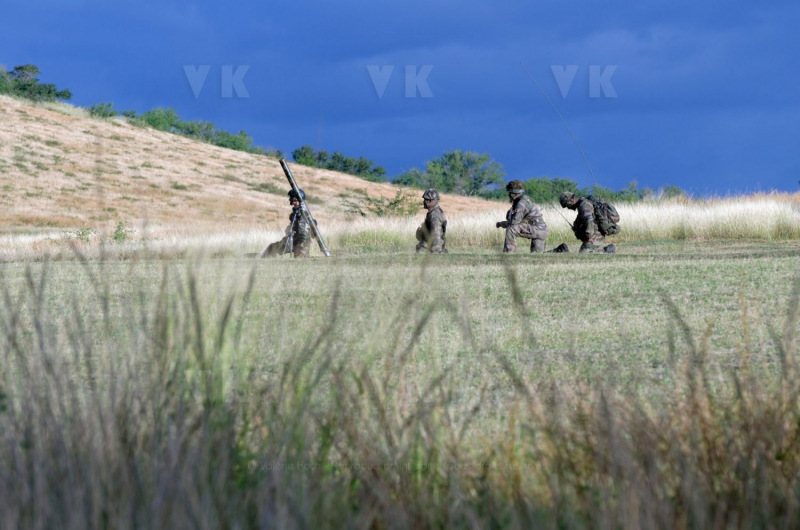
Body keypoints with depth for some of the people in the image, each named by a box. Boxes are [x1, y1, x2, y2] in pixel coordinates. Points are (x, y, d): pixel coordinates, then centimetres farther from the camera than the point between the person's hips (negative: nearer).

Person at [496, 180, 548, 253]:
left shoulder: (522, 203, -18)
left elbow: (514, 222, -20)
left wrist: (501, 224, -6)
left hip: (538, 230, -10)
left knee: (510, 229, -21)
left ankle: (509, 253, -18)